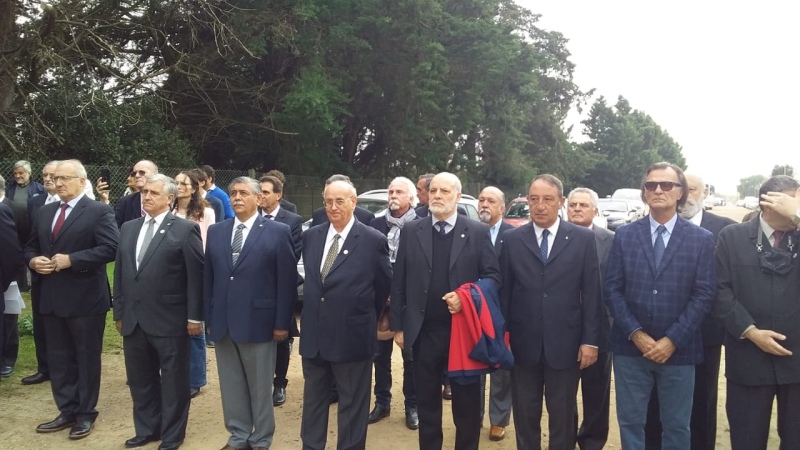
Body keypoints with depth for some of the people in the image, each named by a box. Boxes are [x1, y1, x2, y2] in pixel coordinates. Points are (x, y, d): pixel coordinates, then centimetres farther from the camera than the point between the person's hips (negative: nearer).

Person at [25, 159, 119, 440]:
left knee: (86, 358, 6)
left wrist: (71, 260, -22)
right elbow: (30, 247, 19)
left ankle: (85, 414, 19)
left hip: (85, 298, -7)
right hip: (52, 297, 7)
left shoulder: (99, 211, -9)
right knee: (58, 359, 13)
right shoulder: (45, 212, 13)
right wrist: (33, 260, -4)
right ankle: (68, 412, 25)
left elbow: (111, 248, -20)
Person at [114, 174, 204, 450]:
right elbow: (120, 273, 14)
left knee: (173, 381, 8)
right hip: (133, 320, 6)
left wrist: (194, 316, -11)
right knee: (140, 379, 16)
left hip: (170, 321, -6)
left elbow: (196, 276, -9)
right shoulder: (128, 228, 11)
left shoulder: (185, 229, -7)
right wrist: (119, 312, 11)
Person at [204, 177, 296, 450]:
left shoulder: (277, 232, -5)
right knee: (231, 385, 14)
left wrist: (282, 323, -9)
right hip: (223, 322, 4)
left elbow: (287, 280, -6)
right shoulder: (216, 231, 9)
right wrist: (209, 317, 7)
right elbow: (209, 277, 11)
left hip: (258, 322, -4)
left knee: (260, 386, 8)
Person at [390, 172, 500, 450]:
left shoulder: (478, 232, -1)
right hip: (423, 332, 2)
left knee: (467, 403, 11)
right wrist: (397, 326, 1)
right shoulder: (411, 232, 3)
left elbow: (493, 276, 0)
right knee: (426, 403, 14)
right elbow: (399, 284, 4)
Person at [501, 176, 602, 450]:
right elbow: (504, 292, 3)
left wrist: (590, 340, -5)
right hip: (523, 344, 1)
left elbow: (591, 293, -2)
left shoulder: (583, 239, -1)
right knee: (525, 416, 13)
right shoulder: (512, 239, 2)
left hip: (565, 344, -1)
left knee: (563, 417, 13)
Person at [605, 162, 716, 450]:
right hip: (630, 347, 1)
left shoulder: (702, 239, 0)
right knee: (630, 422, 10)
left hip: (679, 349, -1)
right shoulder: (624, 236, 3)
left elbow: (704, 295, -5)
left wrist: (672, 340, -12)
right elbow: (612, 289, -1)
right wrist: (635, 333, -11)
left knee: (677, 426, 11)